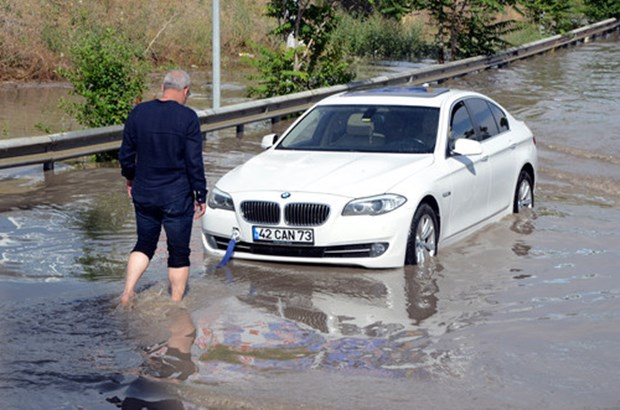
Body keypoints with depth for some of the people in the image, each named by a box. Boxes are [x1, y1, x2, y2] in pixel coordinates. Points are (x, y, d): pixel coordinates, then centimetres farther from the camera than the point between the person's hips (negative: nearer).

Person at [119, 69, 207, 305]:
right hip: (177, 197, -4)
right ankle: (176, 304, 13)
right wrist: (201, 195, -3)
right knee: (179, 252, 8)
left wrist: (130, 178, 23)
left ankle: (127, 293, 8)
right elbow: (194, 162, -12)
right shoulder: (187, 117, -12)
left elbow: (126, 154, 6)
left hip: (144, 194, 4)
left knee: (144, 244, 20)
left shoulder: (138, 113, -1)